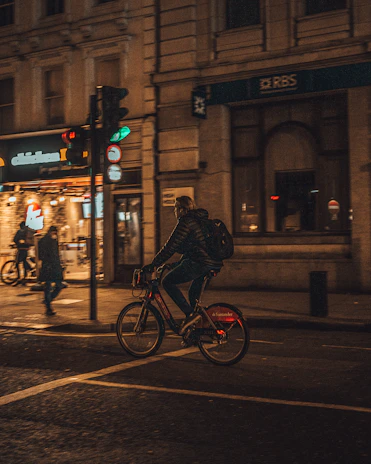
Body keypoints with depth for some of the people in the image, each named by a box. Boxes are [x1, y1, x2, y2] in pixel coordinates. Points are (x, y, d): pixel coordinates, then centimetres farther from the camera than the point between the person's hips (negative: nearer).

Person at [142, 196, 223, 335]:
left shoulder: (186, 222, -6)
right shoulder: (200, 220, 23)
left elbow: (170, 247, -9)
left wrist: (153, 265, -3)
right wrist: (177, 264, 35)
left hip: (200, 264, -10)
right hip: (214, 264, 10)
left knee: (168, 282, -1)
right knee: (193, 294, 24)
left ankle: (190, 314, -9)